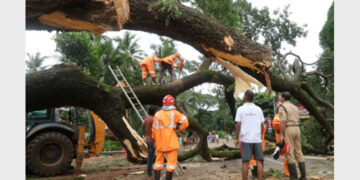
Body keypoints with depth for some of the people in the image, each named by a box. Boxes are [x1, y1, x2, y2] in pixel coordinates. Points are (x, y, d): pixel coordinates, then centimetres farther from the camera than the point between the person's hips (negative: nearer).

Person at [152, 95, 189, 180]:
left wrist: (155, 141, 14)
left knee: (159, 161, 14)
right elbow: (185, 122, -16)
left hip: (160, 142, 4)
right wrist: (179, 130, -4)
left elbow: (154, 130, 6)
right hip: (171, 141, -3)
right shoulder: (174, 113, -5)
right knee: (171, 161, 2)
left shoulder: (157, 114, 4)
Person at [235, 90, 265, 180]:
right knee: (259, 161, 6)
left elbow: (238, 125, -7)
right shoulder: (258, 109, 6)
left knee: (245, 162, 0)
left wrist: (237, 138, 1)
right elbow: (262, 125, 6)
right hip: (257, 139, 2)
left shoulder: (240, 109, -3)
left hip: (245, 139, -2)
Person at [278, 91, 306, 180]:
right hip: (297, 129, 7)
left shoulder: (282, 107, -6)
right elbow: (297, 120, 16)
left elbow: (283, 122, -14)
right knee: (299, 152, 10)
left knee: (289, 153, -2)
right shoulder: (295, 107, 18)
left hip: (288, 129, -7)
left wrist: (281, 134, -14)